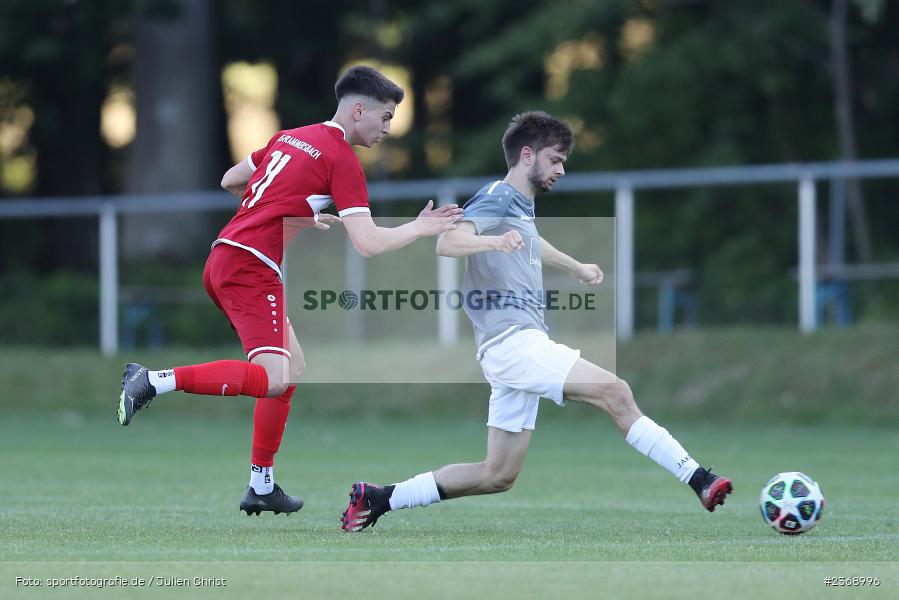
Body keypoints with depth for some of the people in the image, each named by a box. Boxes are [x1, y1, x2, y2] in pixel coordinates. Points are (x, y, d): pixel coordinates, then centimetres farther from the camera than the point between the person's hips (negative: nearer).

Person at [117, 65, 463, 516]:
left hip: (223, 258, 10)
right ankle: (153, 381, -23)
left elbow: (231, 181, 28)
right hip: (251, 266, -10)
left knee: (292, 366, 17)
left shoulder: (290, 137, 17)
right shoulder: (342, 159, -7)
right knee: (273, 379, -19)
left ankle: (261, 487, 16)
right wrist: (420, 229, 2)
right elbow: (368, 244, -14)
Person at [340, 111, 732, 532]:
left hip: (522, 346, 10)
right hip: (512, 340, -10)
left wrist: (577, 268, 59)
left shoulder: (521, 204, 20)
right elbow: (446, 243, -27)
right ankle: (698, 479, -26)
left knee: (498, 475, 9)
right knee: (615, 392, -22)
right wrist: (494, 241, -45)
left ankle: (376, 498, 14)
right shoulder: (496, 200, -8)